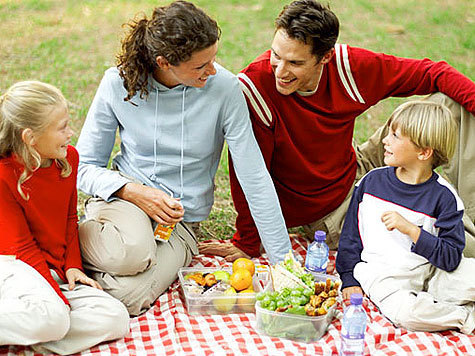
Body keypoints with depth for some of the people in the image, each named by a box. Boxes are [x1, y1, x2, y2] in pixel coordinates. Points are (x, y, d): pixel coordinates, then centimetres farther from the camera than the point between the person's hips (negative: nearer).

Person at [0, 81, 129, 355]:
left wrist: (72, 265, 1)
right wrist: (60, 298, -18)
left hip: (56, 271, 7)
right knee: (51, 317, -38)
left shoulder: (68, 158, 3)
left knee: (115, 319, -15)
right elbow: (22, 246, -14)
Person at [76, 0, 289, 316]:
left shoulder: (223, 88, -14)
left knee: (126, 296, -26)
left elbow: (255, 178, -12)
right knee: (132, 252, -35)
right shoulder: (119, 83, -11)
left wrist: (284, 260, -12)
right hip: (124, 195, 0)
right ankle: (72, 240, -5)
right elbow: (86, 165, -2)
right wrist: (136, 192, -20)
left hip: (181, 221, 0)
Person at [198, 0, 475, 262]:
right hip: (328, 214, -5)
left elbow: (430, 73, -5)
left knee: (451, 102, -2)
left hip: (358, 172, 5)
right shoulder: (253, 88, -28)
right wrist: (247, 245, -12)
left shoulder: (348, 65, -17)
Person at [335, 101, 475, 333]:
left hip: (430, 273, 0)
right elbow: (350, 234, 14)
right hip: (383, 275, 1)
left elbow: (451, 258, -9)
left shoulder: (443, 196, -3)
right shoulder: (371, 181, 6)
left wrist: (410, 229, -19)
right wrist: (349, 280, 7)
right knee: (405, 312, -33)